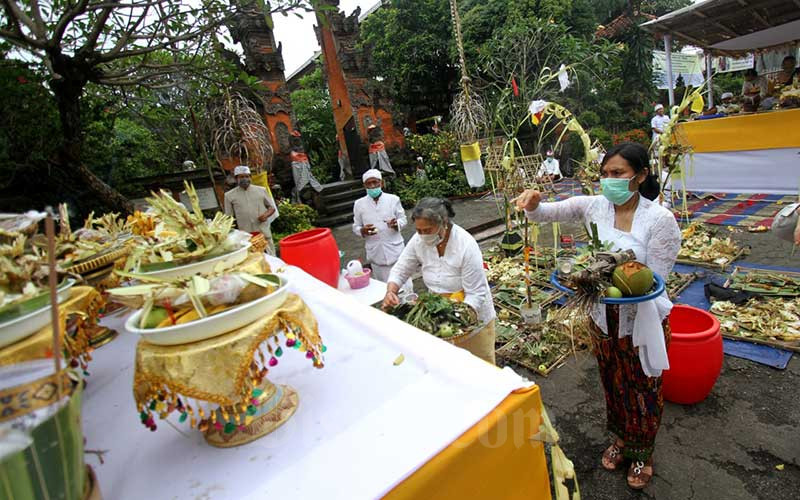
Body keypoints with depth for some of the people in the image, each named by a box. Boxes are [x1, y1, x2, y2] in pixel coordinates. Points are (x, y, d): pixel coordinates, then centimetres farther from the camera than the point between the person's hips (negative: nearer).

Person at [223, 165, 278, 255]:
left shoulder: (261, 190, 9)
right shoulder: (229, 195, 7)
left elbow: (272, 207, 14)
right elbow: (229, 217, 9)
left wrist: (266, 215, -7)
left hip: (264, 233, 1)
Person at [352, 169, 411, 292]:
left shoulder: (393, 199, 0)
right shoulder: (359, 204, 2)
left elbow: (403, 219, 6)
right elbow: (356, 227, 8)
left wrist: (396, 224, -17)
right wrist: (363, 231, -15)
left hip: (395, 250, -1)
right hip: (376, 254, 1)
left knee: (403, 284, 5)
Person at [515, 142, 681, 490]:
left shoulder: (660, 218, -19)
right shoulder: (594, 206, -8)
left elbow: (654, 281, -17)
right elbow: (547, 213, -8)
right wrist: (533, 203, -31)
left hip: (642, 321, -3)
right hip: (603, 317, 4)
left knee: (643, 391, 18)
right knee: (612, 384, 23)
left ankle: (644, 452, 45)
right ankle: (621, 438, 50)